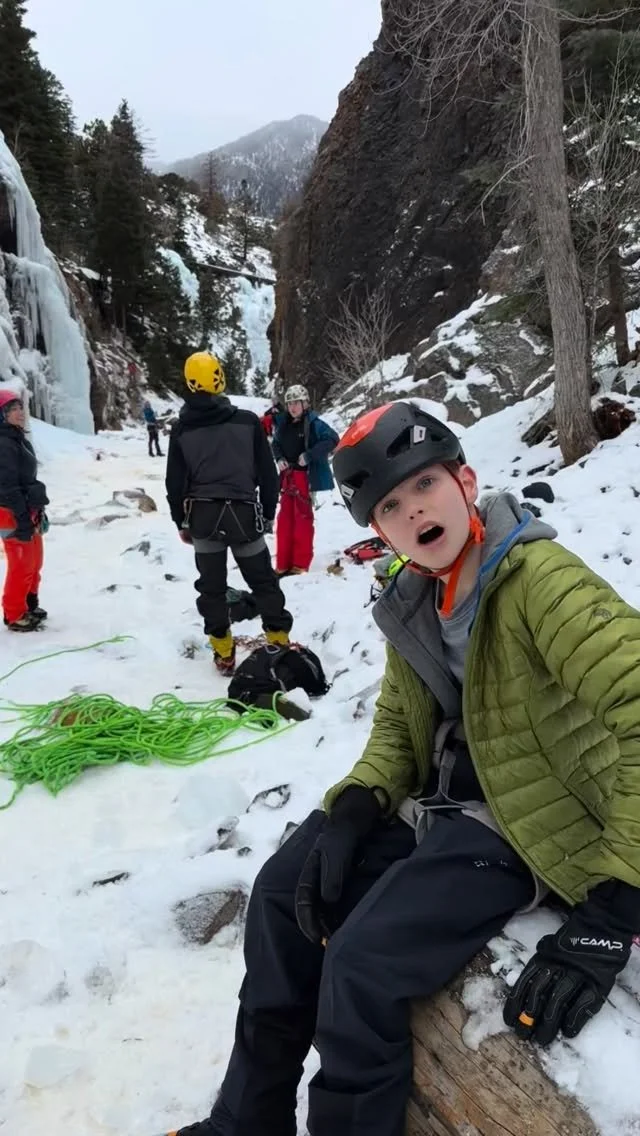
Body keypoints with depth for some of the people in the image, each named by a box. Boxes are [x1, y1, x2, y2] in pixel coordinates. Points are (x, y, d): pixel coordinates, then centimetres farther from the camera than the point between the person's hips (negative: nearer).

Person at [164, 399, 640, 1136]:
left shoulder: (541, 580, -24)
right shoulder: (414, 603, 2)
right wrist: (350, 813, -5)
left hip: (520, 826, -8)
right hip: (433, 802, 8)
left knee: (361, 965, -19)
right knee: (283, 890, 8)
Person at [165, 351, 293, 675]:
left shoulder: (181, 429, -2)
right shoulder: (247, 421, -4)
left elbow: (175, 481, 2)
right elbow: (267, 472, -1)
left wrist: (181, 521, 14)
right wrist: (268, 512, 10)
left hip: (202, 516, 1)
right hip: (244, 512, -1)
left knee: (211, 585, 11)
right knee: (263, 580, 12)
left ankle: (223, 652, 14)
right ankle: (279, 641, 15)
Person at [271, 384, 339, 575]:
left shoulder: (313, 423, -11)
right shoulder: (283, 423, 7)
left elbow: (332, 439, -18)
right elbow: (275, 443, 19)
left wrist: (309, 455, -21)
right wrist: (279, 458, -1)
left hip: (305, 476, -6)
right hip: (287, 475, 6)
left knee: (303, 517, 0)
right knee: (284, 517, 8)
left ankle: (301, 563, 8)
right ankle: (283, 564, 15)